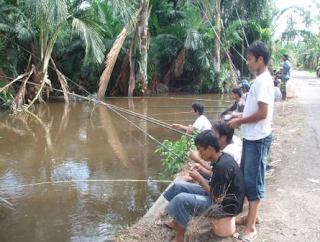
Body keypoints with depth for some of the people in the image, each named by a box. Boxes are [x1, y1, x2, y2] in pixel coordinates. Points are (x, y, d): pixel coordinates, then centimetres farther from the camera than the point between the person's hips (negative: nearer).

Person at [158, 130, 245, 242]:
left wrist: (199, 178, -16)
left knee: (181, 199, -25)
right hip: (219, 195, 10)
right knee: (179, 186, 8)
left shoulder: (222, 166, -29)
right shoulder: (222, 158, -1)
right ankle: (175, 222, 20)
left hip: (225, 205, -10)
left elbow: (217, 198, -24)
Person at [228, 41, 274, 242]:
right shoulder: (261, 80, 13)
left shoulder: (263, 81, -18)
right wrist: (241, 117, 10)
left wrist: (239, 122, -13)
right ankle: (252, 215, 33)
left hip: (258, 139, -10)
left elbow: (262, 113, -24)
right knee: (246, 178, 18)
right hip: (251, 137, 10)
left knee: (253, 181, -4)